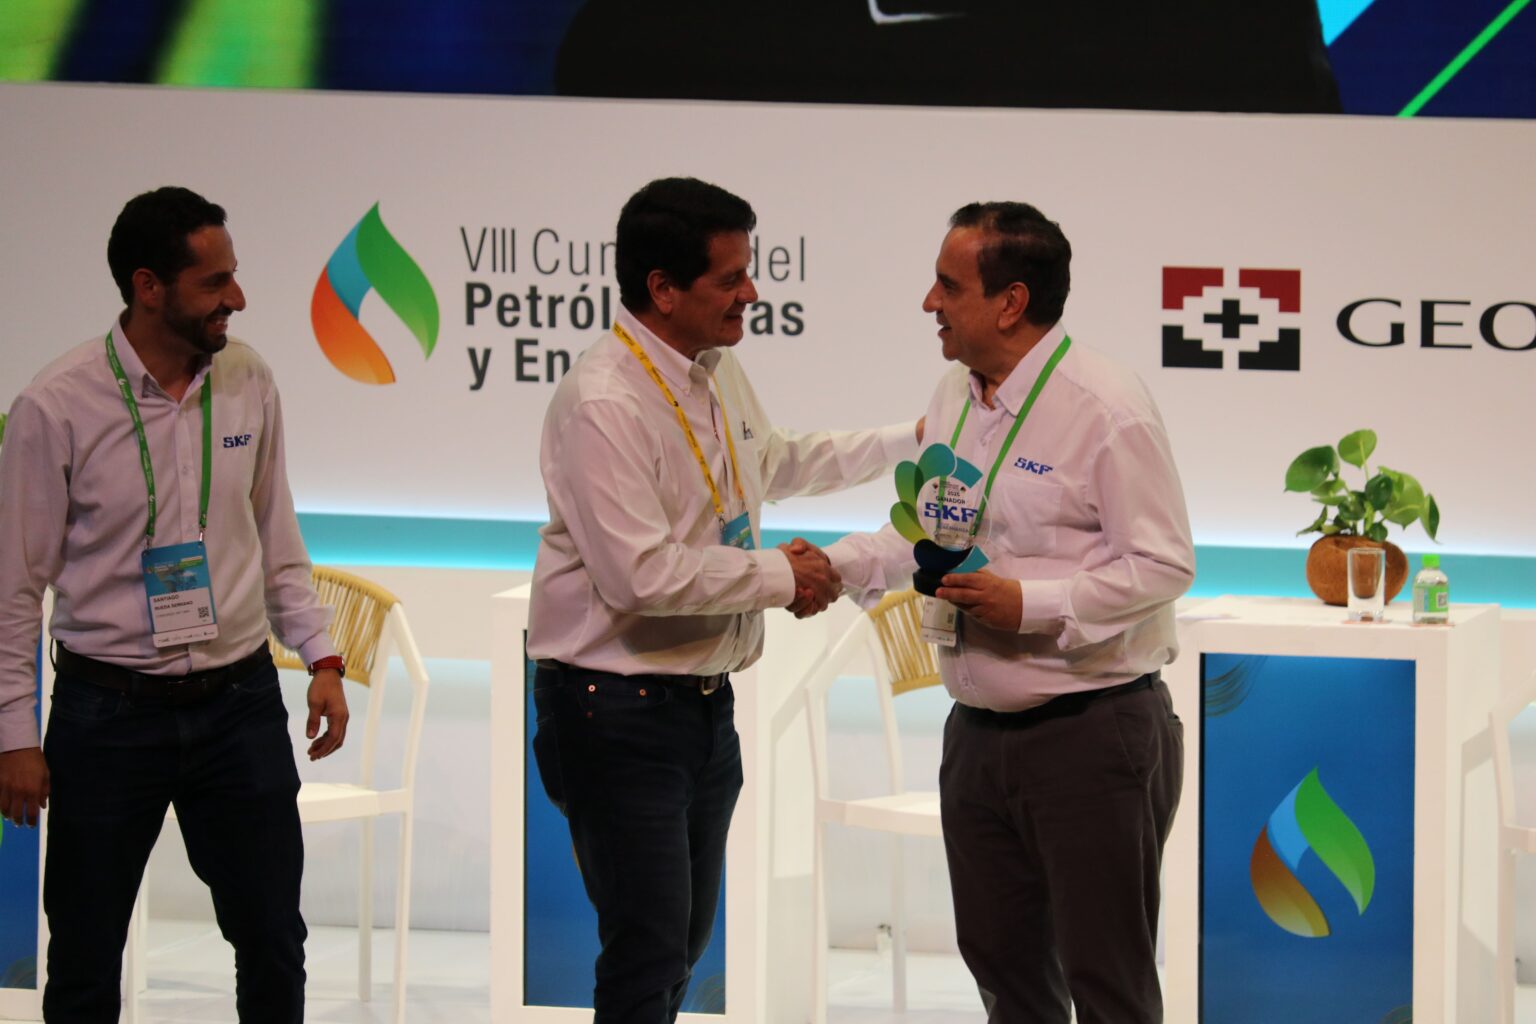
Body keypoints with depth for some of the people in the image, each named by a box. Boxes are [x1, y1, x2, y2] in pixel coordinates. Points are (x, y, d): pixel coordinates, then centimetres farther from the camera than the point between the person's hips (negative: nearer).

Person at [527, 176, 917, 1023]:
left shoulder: (718, 372, 7)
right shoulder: (602, 404, -22)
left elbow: (773, 461, 30)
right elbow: (640, 574, -29)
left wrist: (906, 443, 30)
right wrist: (780, 576, -18)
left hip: (705, 700, 9)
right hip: (620, 714, -9)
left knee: (686, 937, 17)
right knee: (649, 956, -8)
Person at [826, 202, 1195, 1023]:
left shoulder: (1106, 407, -15)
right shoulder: (955, 396, 10)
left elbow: (1162, 565, -17)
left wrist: (1033, 605, -23)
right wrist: (836, 562, 8)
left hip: (1092, 733, -8)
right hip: (980, 732, 8)